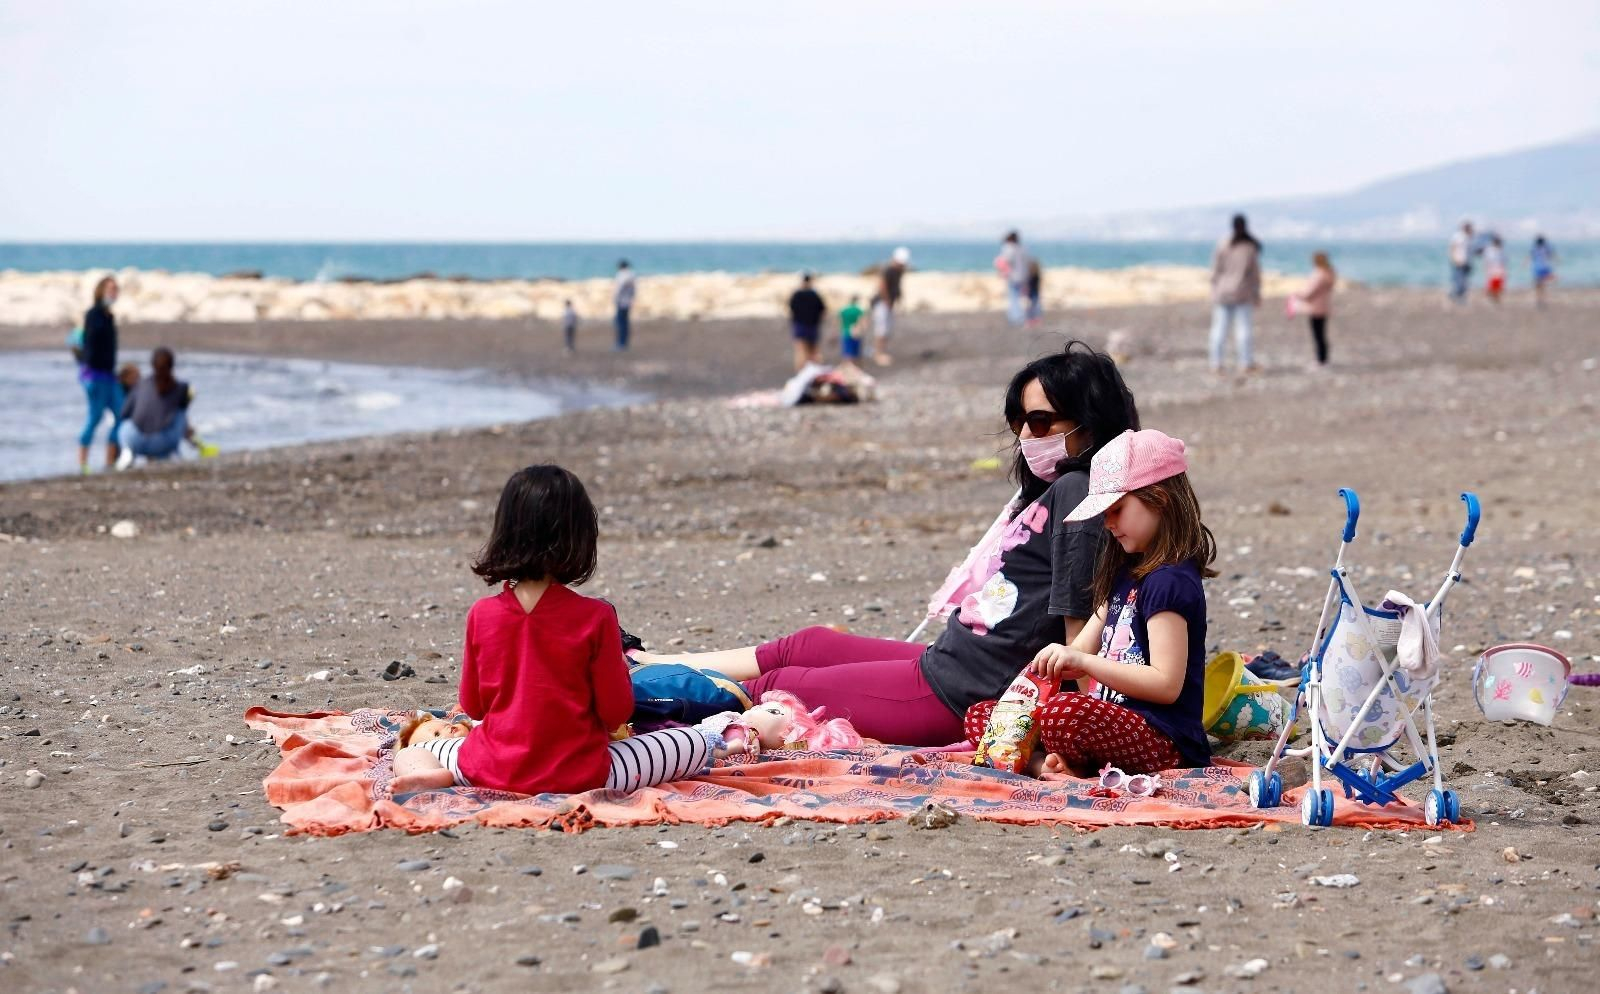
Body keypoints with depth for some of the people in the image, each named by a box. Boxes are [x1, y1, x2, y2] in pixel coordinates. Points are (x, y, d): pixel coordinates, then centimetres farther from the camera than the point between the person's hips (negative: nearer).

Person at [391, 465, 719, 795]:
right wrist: (619, 667, 12)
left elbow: (473, 707, 7)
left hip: (493, 771, 3)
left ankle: (443, 776, -8)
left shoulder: (481, 614, -4)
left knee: (409, 756, 29)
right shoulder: (595, 617, -11)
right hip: (578, 777, -3)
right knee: (697, 744, 10)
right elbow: (617, 712, -7)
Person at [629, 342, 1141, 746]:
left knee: (777, 690, 4)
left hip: (957, 695, -10)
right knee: (806, 646, 22)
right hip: (946, 662, 10)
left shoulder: (1075, 493, -18)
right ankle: (650, 668, 36)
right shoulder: (1048, 492, 13)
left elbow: (1081, 625, -23)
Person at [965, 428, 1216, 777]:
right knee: (979, 716, 4)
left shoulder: (1170, 582, -12)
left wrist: (1082, 661, -20)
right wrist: (1055, 661, -3)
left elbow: (1166, 684, -19)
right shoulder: (1128, 574, 19)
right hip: (1117, 724, 11)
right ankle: (1045, 761, -20)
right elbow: (1085, 646, 19)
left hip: (1164, 741, -11)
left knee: (1062, 713, -41)